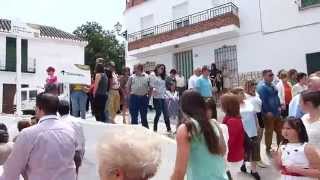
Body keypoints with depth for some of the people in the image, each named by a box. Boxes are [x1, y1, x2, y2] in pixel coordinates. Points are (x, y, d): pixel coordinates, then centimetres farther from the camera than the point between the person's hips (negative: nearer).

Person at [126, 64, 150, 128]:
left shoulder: (147, 77, 4)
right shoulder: (132, 77, 4)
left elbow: (150, 87, 8)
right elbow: (127, 87, 8)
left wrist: (147, 94, 0)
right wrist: (130, 93, -1)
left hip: (144, 98, 0)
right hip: (134, 97, 0)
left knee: (144, 115, 8)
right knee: (134, 115, 6)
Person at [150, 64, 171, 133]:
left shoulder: (162, 77, 20)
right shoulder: (153, 76, 1)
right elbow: (151, 85, -7)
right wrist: (154, 89, -26)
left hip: (163, 97, 6)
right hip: (157, 97, -6)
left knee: (166, 113, 3)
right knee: (158, 113, -4)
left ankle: (168, 129, 10)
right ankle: (155, 129, 11)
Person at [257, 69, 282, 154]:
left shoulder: (272, 85, 13)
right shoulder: (261, 86, -16)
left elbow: (276, 96, 20)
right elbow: (263, 100, -22)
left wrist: (279, 106, 10)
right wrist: (267, 111, -23)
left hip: (276, 111, 9)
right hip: (268, 113, -9)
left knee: (279, 130, 17)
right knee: (269, 131, 3)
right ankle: (268, 149, 18)